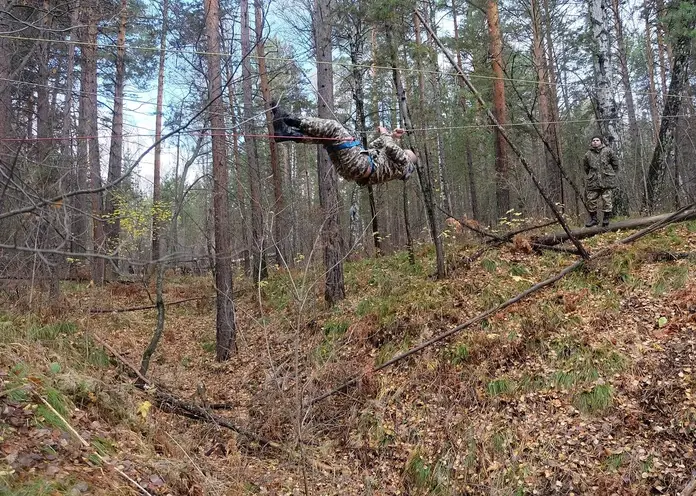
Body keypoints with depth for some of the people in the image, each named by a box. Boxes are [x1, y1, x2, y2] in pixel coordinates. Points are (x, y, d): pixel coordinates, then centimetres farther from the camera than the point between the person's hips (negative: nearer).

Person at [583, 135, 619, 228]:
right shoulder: (588, 154, 8)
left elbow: (615, 163, 9)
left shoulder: (607, 151, 3)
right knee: (591, 200, 2)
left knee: (607, 200, -2)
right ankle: (593, 218, 16)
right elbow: (586, 168, 20)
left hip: (607, 181, -2)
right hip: (593, 181, 2)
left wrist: (611, 174, 8)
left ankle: (606, 219, 6)